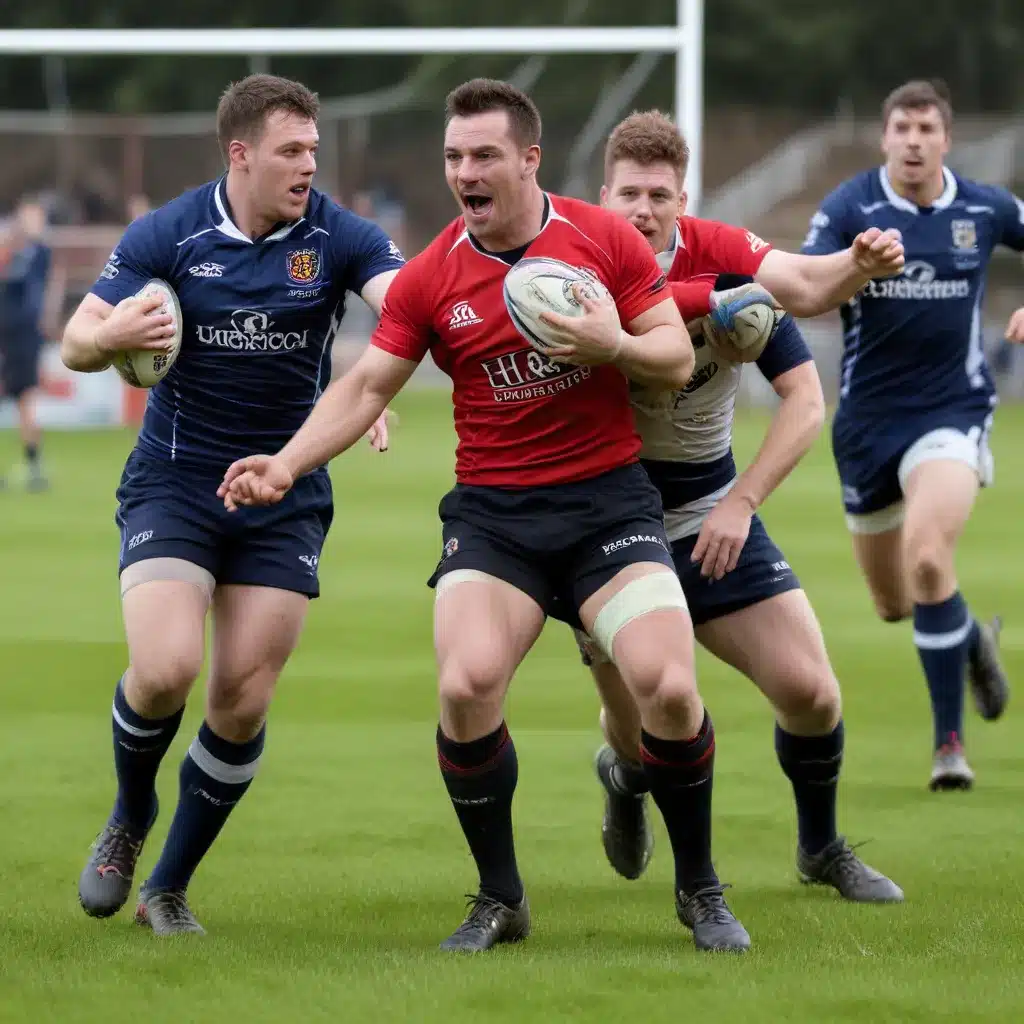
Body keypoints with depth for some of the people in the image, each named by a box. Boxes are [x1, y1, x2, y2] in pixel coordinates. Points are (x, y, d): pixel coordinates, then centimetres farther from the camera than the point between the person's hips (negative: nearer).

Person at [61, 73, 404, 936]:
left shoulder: (337, 236, -6)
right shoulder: (168, 235, -6)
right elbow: (77, 343, -2)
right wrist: (113, 336, -27)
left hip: (286, 495, 1)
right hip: (174, 485, -1)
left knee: (243, 702, -4)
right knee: (163, 670, -20)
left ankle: (170, 887, 14)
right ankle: (130, 818, 12)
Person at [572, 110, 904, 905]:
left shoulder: (731, 263, -11)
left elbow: (806, 400, -10)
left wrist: (742, 502, -22)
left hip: (710, 514, 1)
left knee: (808, 689, -7)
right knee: (642, 733, 1)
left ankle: (822, 846, 21)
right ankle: (627, 778, 42)